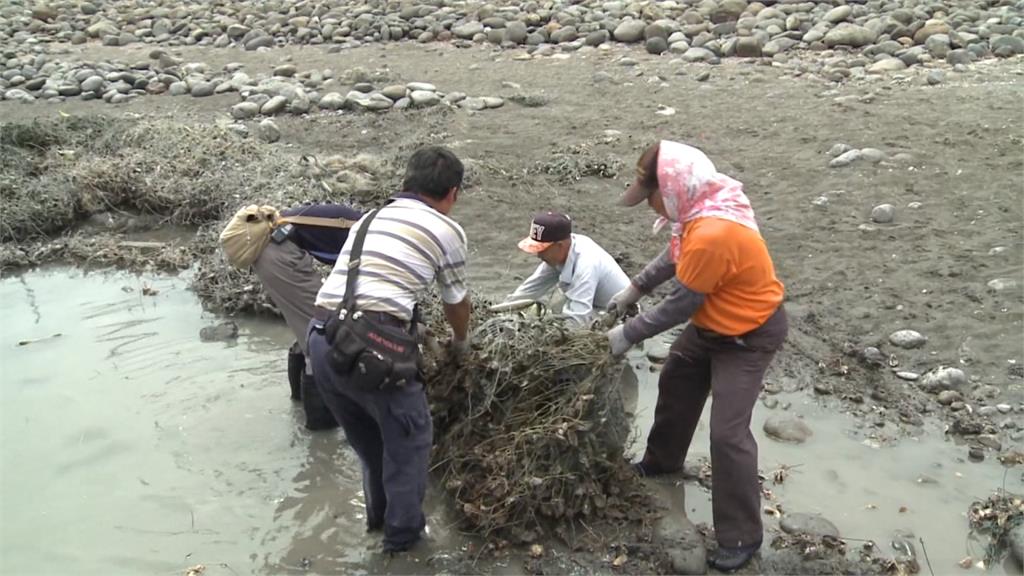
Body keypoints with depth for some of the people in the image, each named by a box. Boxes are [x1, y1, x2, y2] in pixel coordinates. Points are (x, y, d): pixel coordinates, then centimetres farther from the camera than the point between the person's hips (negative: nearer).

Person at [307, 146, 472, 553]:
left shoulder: (367, 220, 24)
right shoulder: (447, 230, 8)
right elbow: (456, 302, 21)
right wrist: (461, 342, 44)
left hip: (321, 338, 6)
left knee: (365, 434, 28)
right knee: (409, 434, 19)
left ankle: (378, 512, 45)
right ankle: (402, 528, 31)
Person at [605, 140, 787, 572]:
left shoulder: (712, 234, -37)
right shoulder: (702, 209, -8)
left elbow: (680, 304, -27)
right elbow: (676, 254, 12)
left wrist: (628, 334, -17)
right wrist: (636, 287, 10)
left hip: (749, 335, -10)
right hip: (712, 323, 10)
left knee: (728, 433, -10)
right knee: (675, 384, 24)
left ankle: (742, 536, 3)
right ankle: (662, 460, 49)